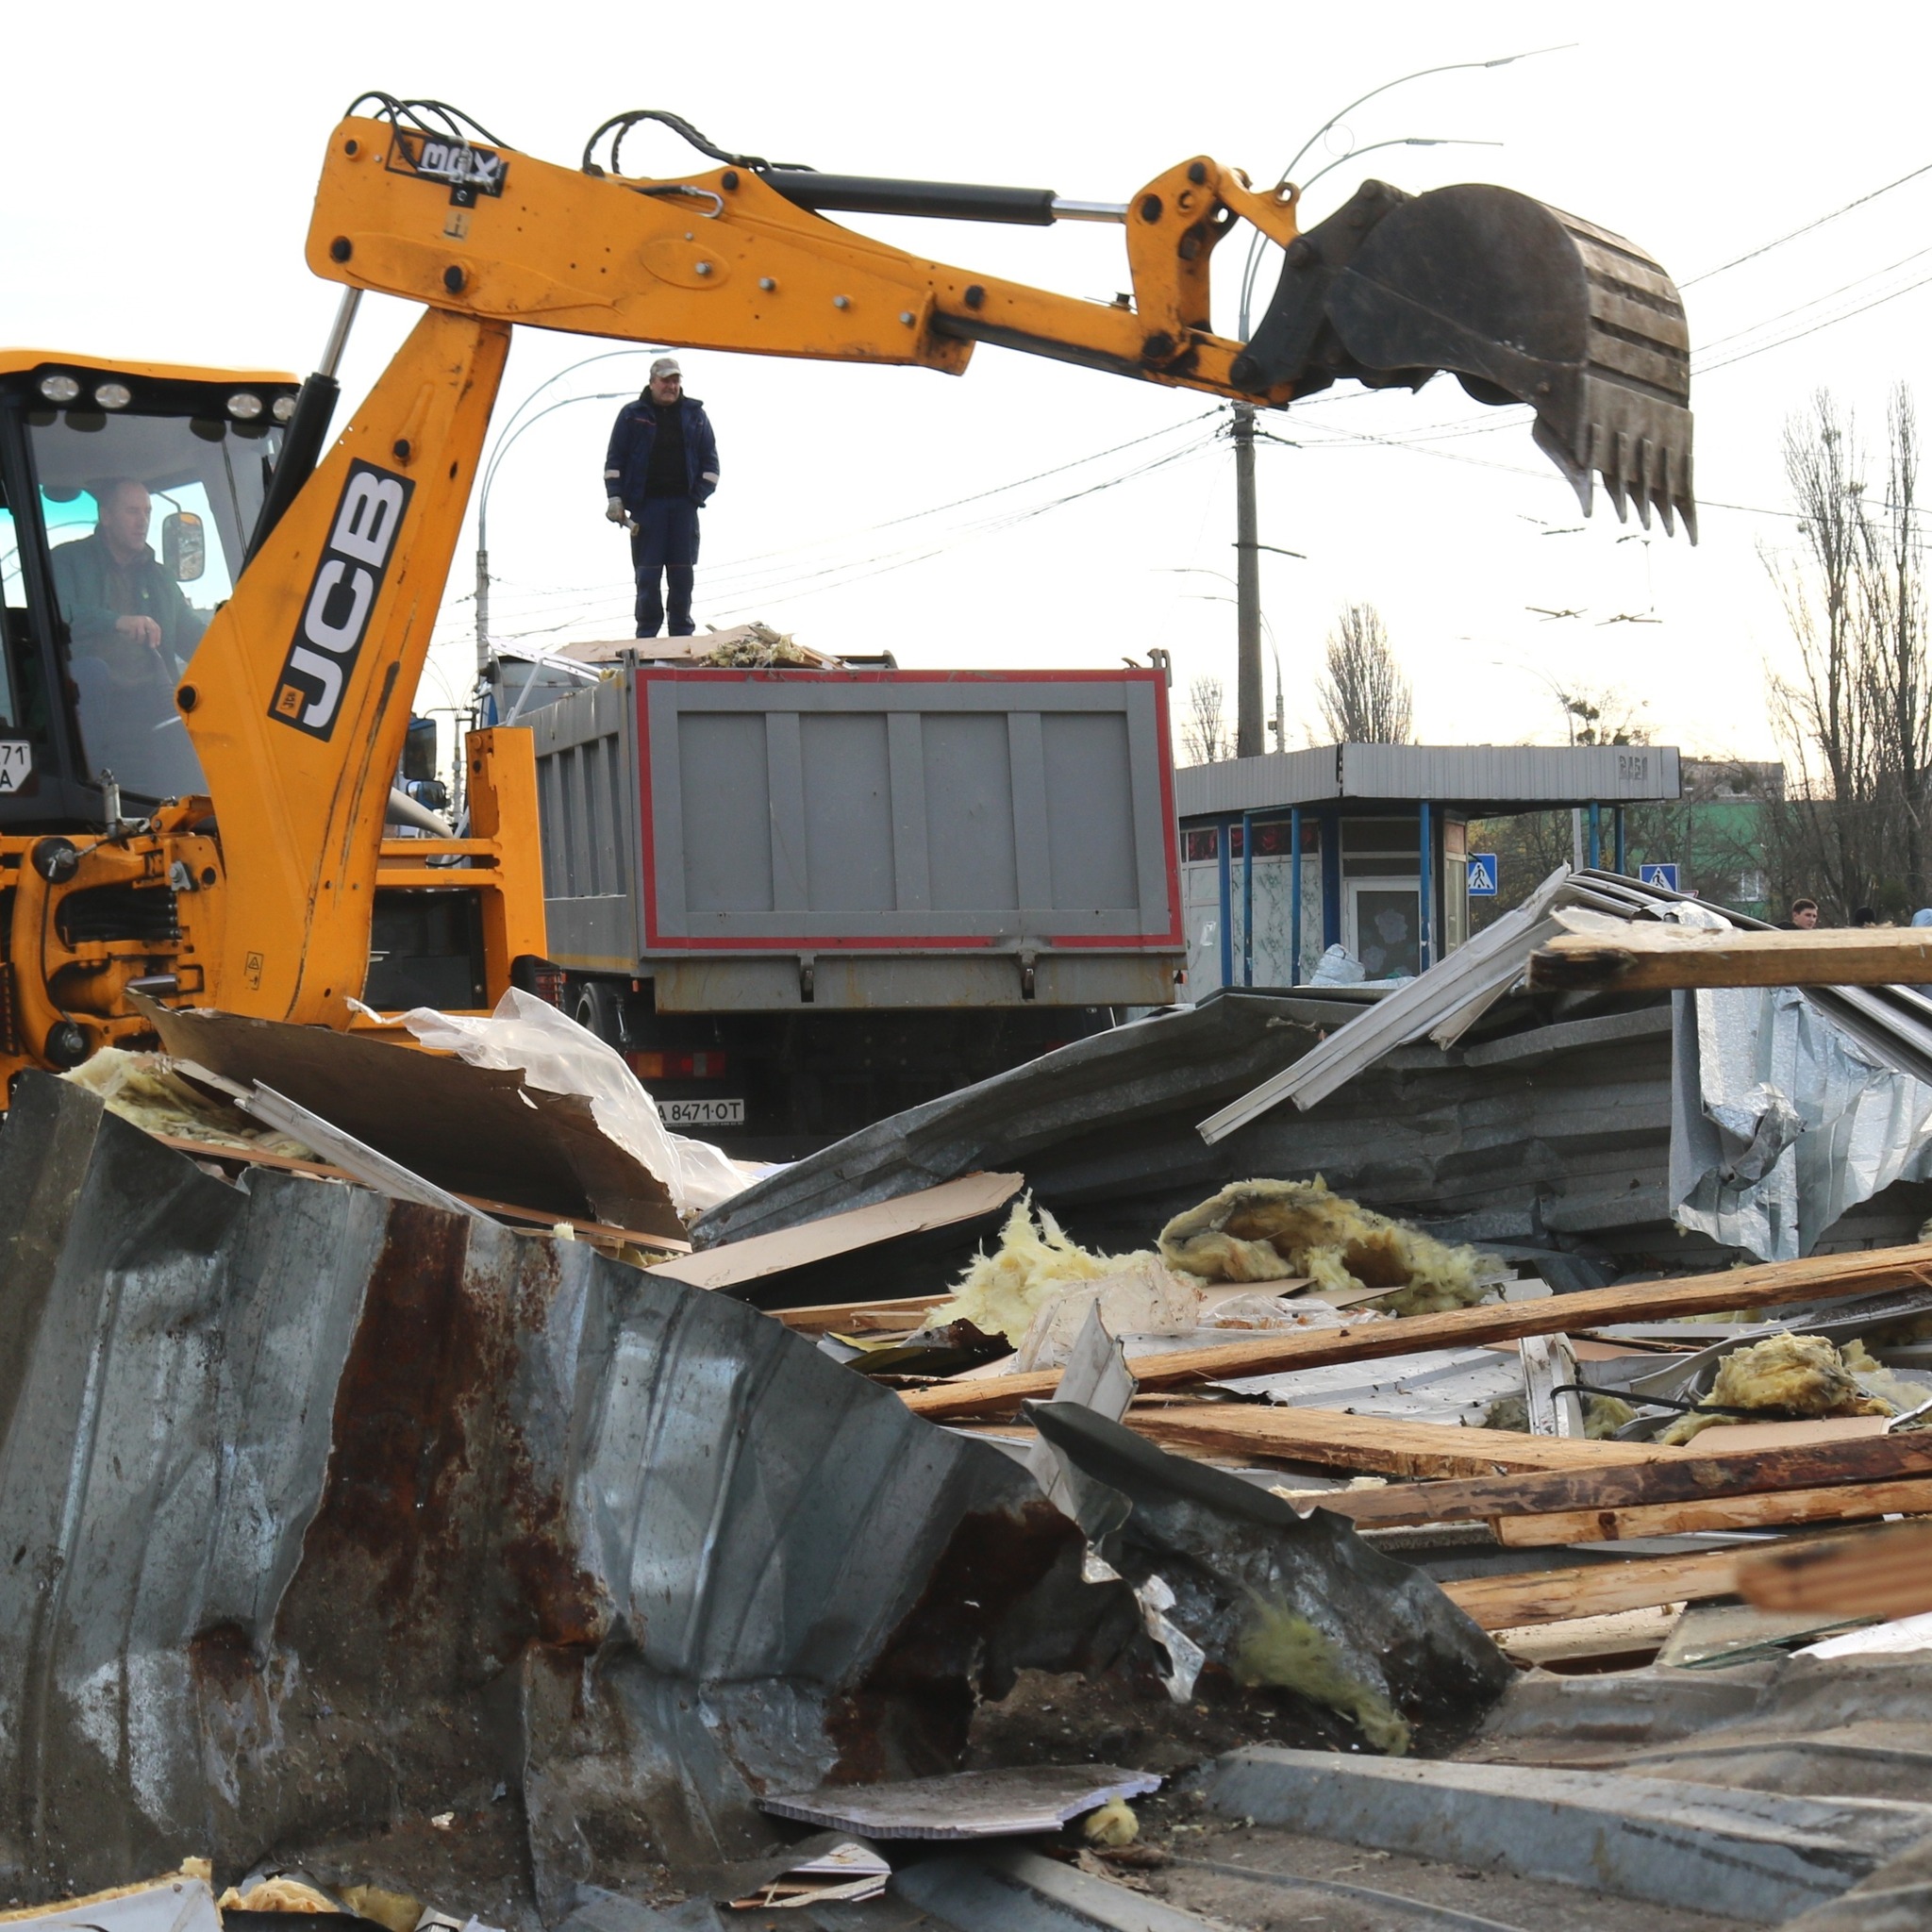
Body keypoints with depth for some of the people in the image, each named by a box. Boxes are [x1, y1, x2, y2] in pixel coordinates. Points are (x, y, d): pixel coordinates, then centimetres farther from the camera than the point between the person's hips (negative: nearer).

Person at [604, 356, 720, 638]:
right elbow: (614, 459, 5)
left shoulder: (694, 414, 11)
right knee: (647, 573, -4)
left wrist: (700, 495, 0)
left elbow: (710, 459, 12)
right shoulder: (632, 414, 5)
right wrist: (614, 497, -5)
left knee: (682, 573, 2)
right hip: (645, 504, -2)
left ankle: (682, 633, 10)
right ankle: (647, 634, 3)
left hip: (683, 503, 2)